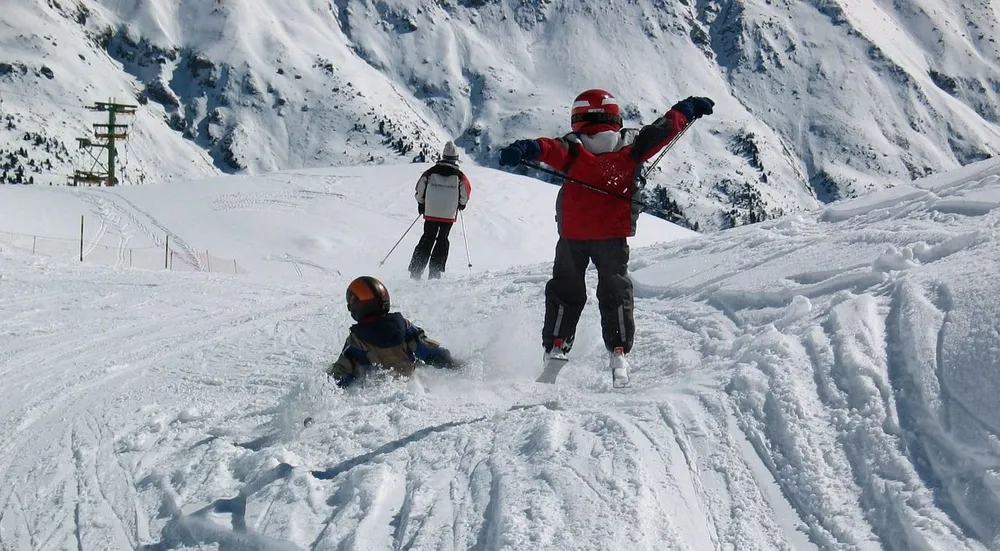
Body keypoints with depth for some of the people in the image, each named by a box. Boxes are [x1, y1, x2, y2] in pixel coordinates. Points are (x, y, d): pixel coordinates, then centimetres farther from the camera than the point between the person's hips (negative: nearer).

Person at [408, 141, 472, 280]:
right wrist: (461, 204, 23)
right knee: (442, 241, 12)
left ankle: (415, 271, 3)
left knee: (426, 240, 10)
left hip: (431, 213, 1)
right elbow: (466, 191, 2)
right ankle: (435, 271, 5)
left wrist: (421, 204, 20)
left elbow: (420, 190, 3)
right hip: (449, 215, -1)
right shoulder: (459, 176, -6)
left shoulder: (430, 172, -3)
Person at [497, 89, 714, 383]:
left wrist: (525, 149, -44)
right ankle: (618, 353, 0)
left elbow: (550, 148, -27)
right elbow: (663, 128, 7)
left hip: (572, 235, 0)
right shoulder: (629, 144, -2)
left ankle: (555, 348, 7)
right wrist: (689, 108, 21)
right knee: (615, 292, 12)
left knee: (566, 292, 15)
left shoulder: (572, 148, -7)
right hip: (613, 235, 0)